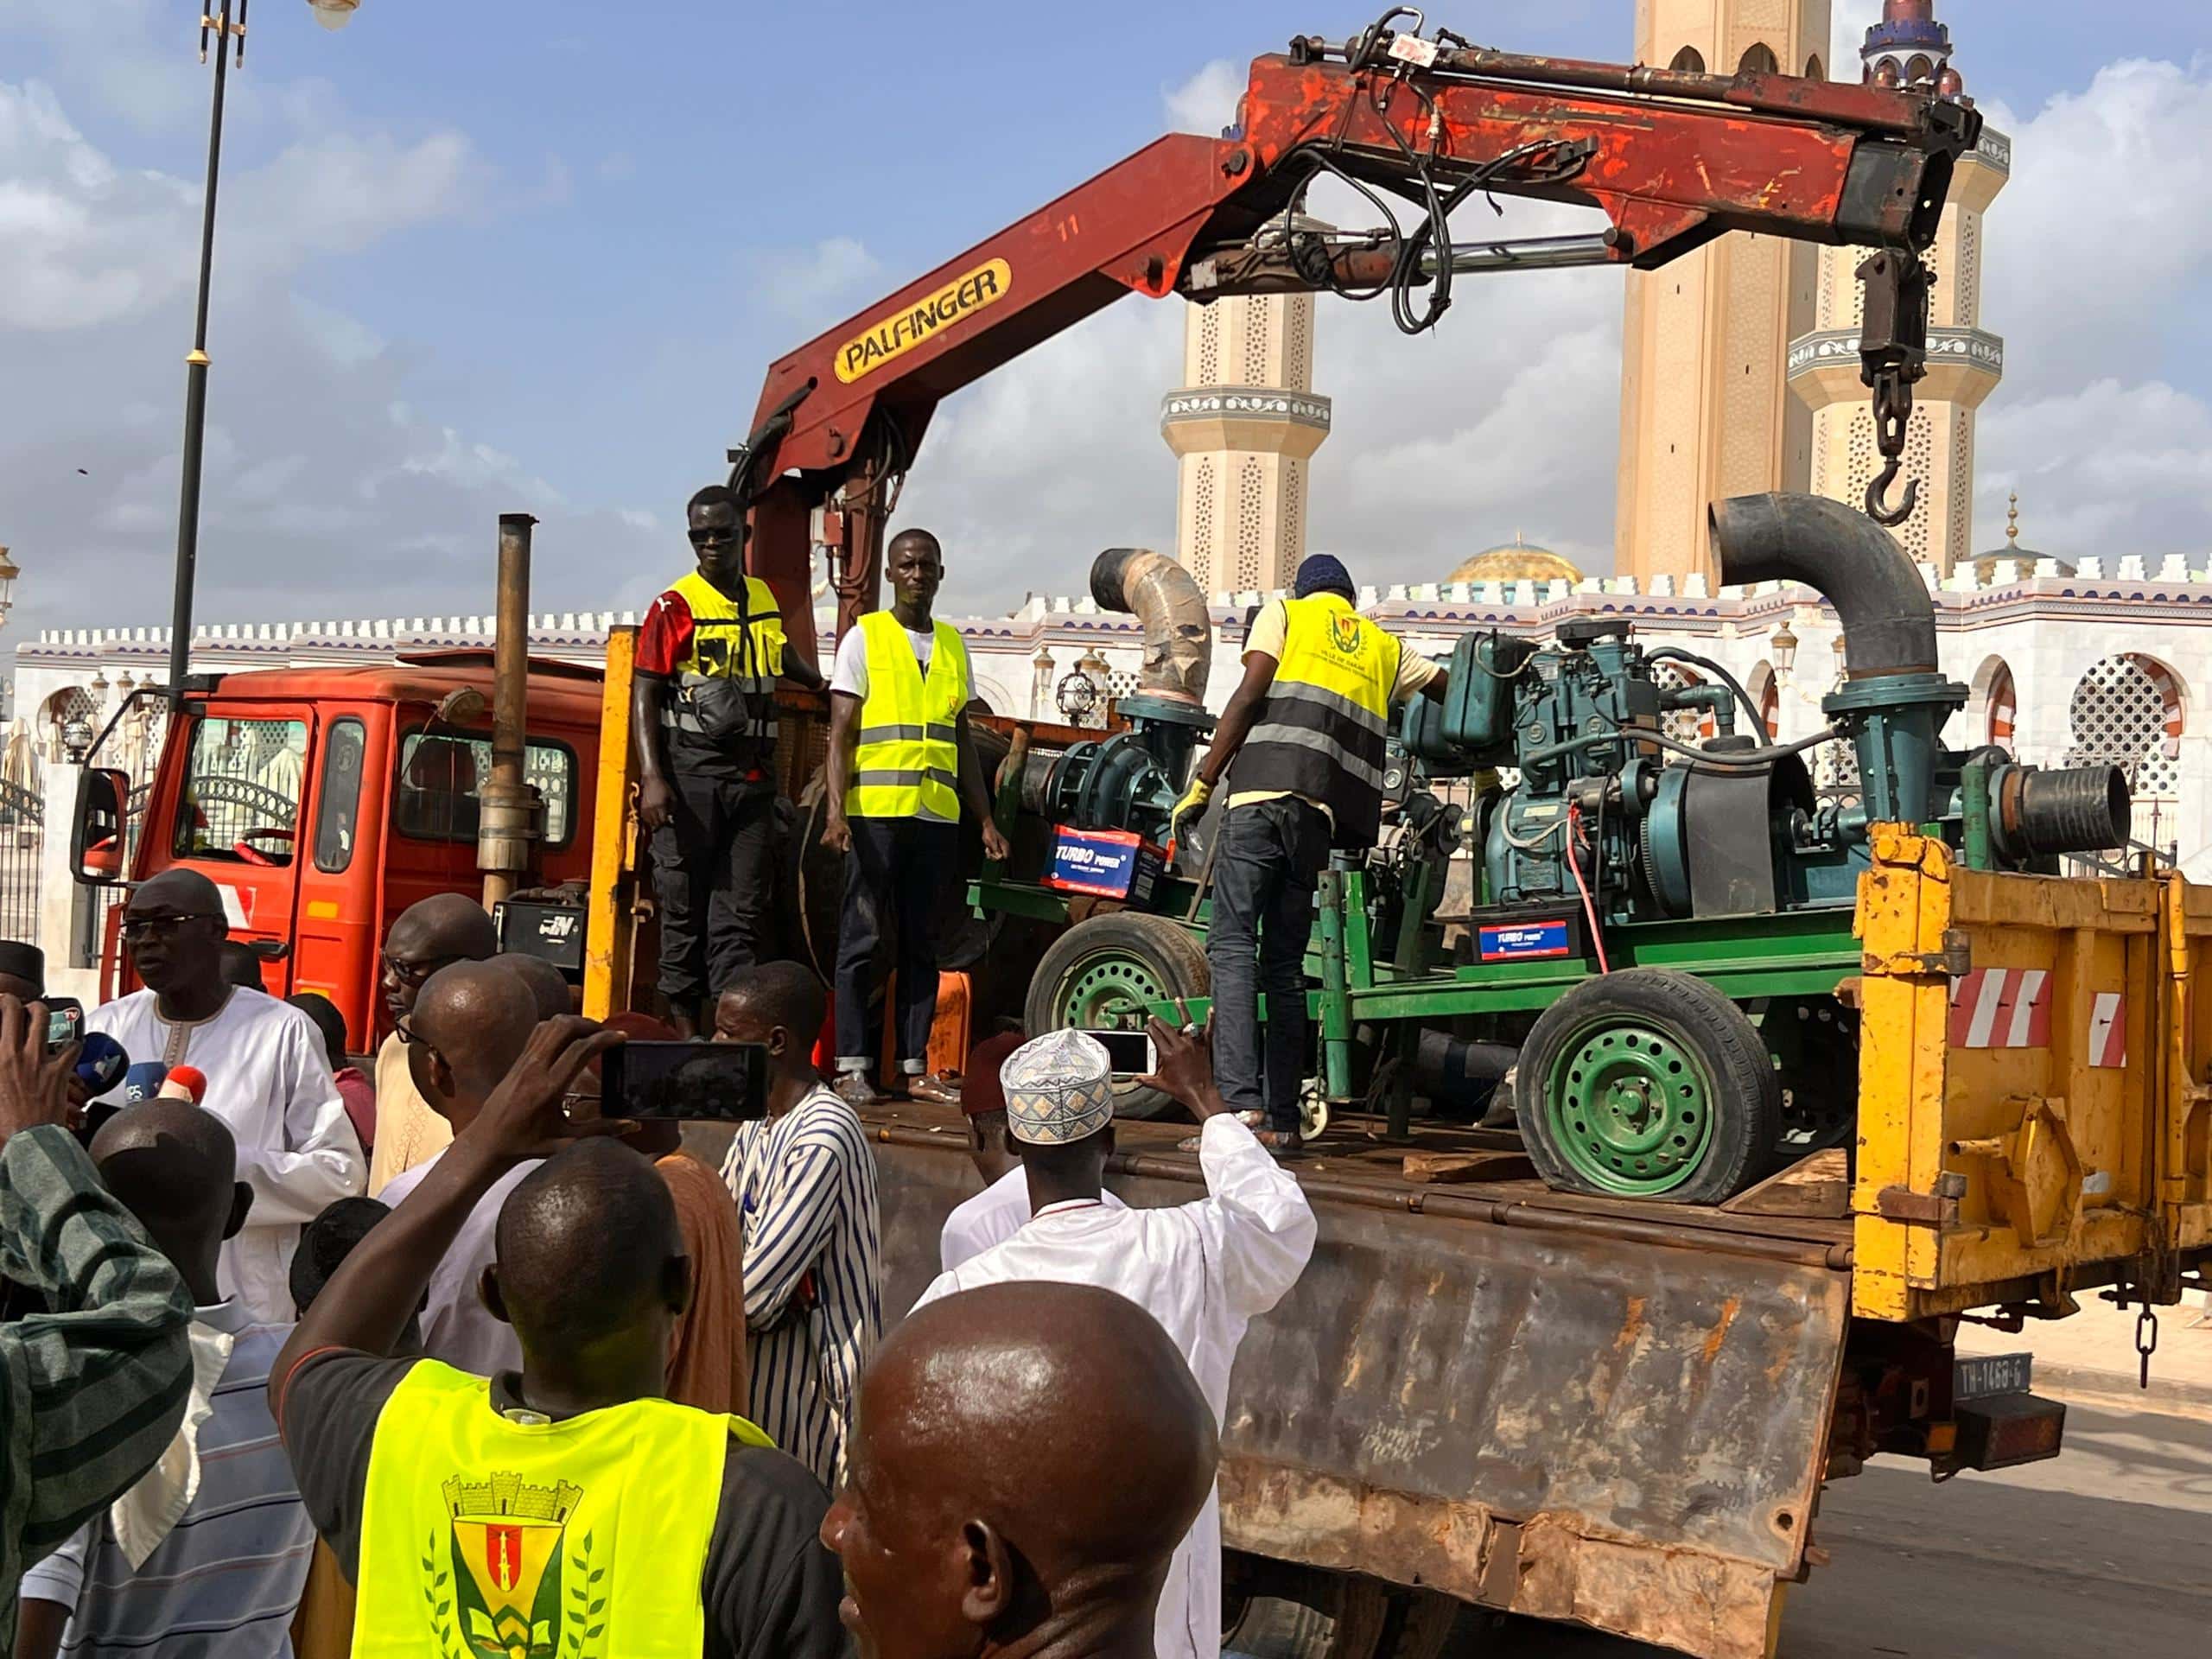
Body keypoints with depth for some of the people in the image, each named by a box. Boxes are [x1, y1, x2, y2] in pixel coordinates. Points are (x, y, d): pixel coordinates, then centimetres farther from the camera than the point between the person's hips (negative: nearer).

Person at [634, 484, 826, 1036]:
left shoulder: (764, 599, 13)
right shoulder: (675, 606, -4)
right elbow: (644, 694, -7)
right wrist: (652, 777, -16)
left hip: (751, 777, 5)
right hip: (690, 775, -5)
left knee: (742, 909, 0)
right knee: (684, 907, 0)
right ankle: (686, 1035, 7)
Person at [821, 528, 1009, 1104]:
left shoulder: (953, 645, 16)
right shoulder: (864, 637, 3)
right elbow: (841, 733, -3)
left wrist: (985, 820, 15)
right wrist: (836, 811, -14)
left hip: (938, 815, 4)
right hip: (875, 812, -4)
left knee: (922, 942, 6)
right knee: (864, 938, -3)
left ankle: (914, 1064, 10)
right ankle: (852, 1065, 0)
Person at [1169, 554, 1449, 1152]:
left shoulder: (1284, 613, 14)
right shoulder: (1384, 648, 26)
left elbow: (1249, 697, 1)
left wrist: (1201, 784, -1)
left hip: (1262, 795, -4)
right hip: (1323, 815, 4)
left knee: (1232, 946, -8)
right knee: (1285, 963, 10)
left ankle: (1243, 1105, -22)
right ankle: (1283, 1120, 7)